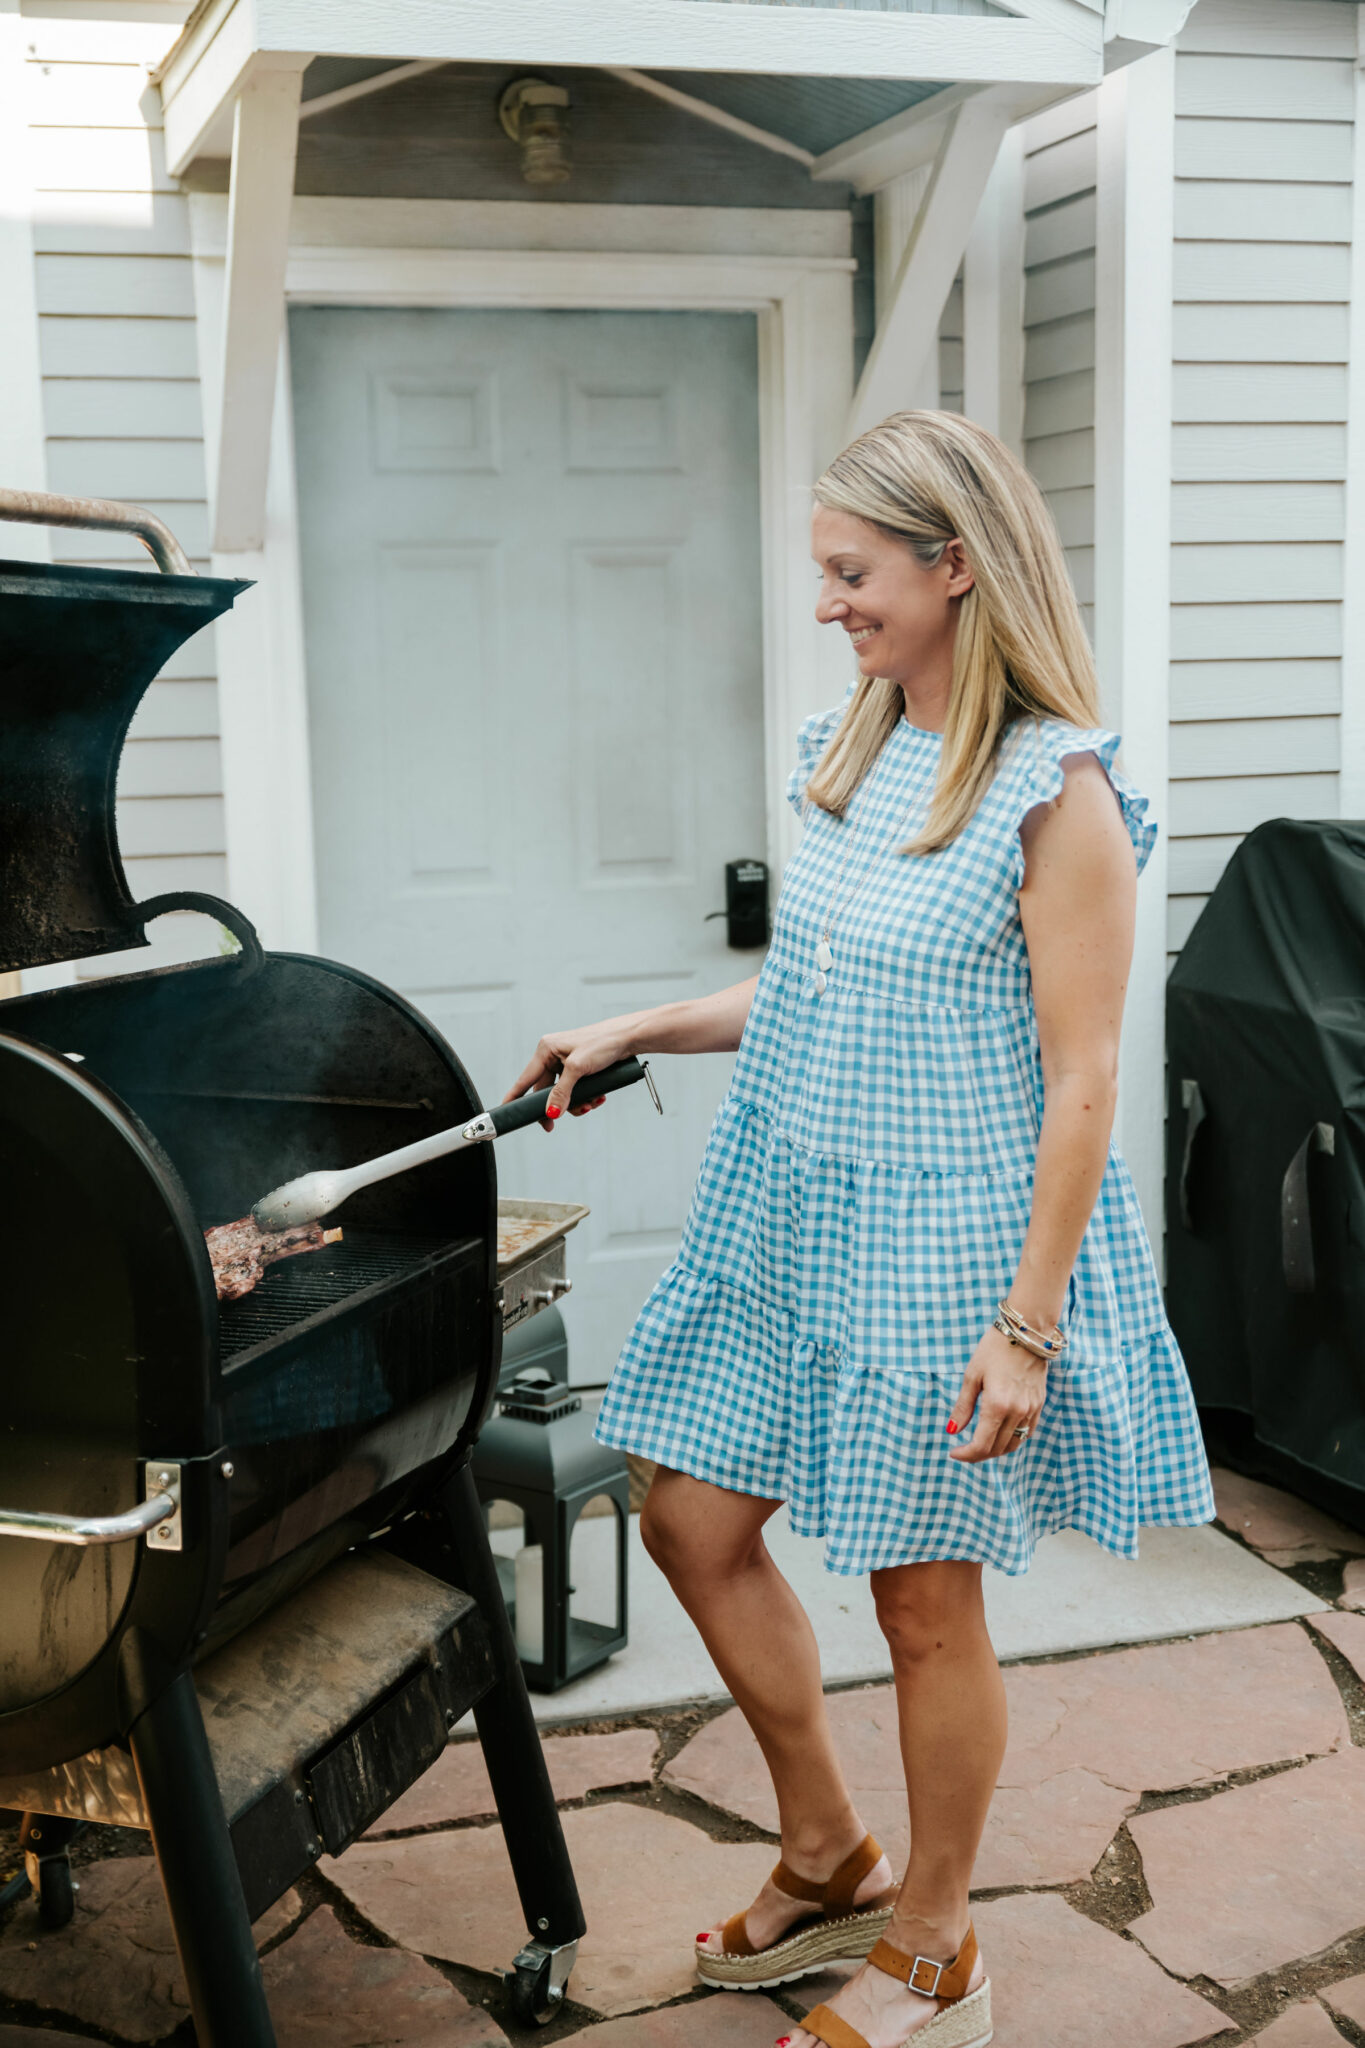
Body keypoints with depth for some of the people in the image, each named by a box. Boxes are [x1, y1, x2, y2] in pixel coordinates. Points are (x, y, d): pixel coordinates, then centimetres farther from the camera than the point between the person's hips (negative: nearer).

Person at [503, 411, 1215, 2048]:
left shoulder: (1057, 796, -17)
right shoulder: (849, 752, 6)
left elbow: (1080, 1081, -17)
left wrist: (1027, 1321, -19)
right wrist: (633, 1033, 9)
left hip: (948, 1241, -8)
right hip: (791, 1216, 8)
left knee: (924, 1603, 6)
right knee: (696, 1526, 13)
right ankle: (830, 1864, 35)